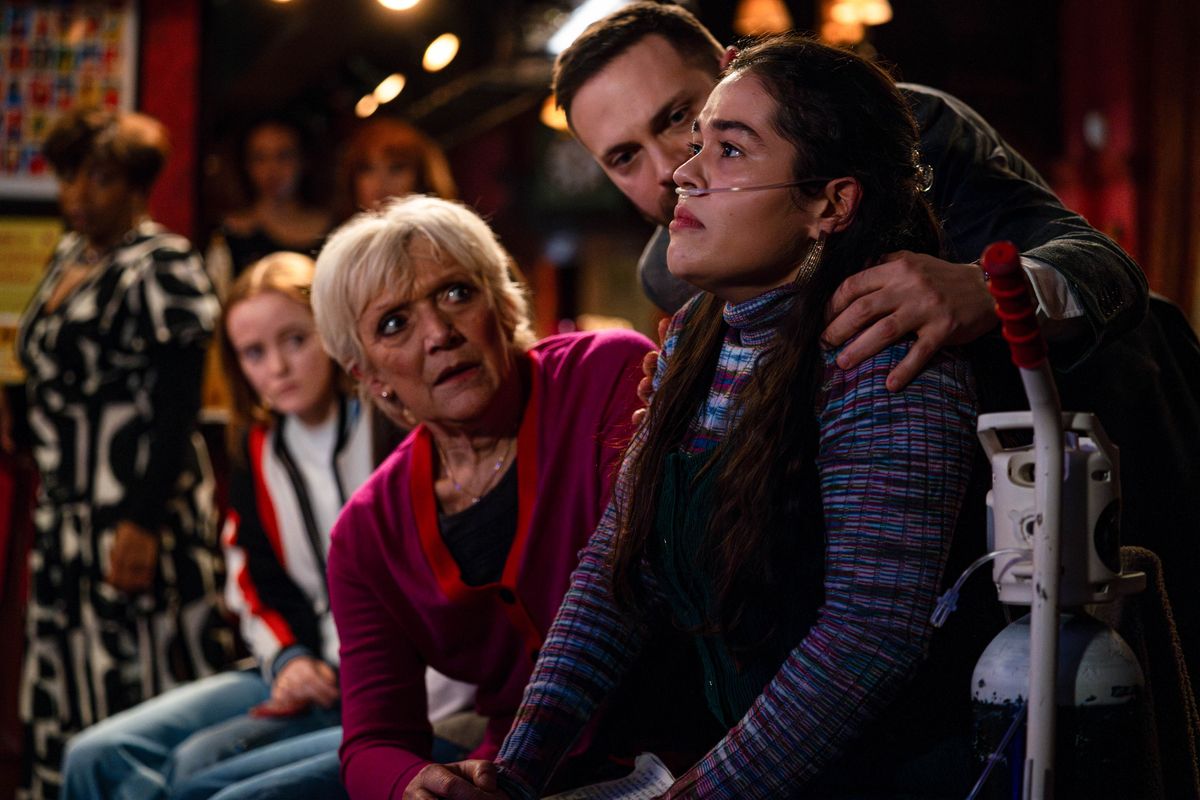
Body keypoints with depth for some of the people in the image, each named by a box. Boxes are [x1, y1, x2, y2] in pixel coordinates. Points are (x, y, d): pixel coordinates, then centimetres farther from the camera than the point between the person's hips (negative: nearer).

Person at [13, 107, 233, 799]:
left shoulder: (163, 266, -11)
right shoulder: (68, 257, 15)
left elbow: (177, 410, -17)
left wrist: (143, 522, -21)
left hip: (137, 511, -9)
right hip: (67, 514, 9)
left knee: (137, 685, -6)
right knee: (68, 693, 11)